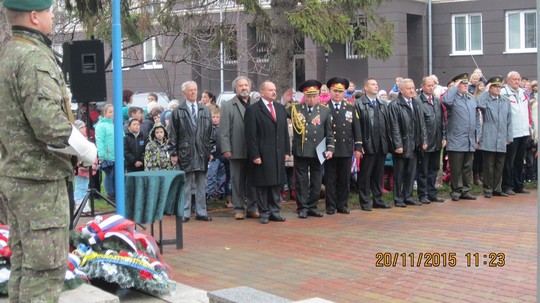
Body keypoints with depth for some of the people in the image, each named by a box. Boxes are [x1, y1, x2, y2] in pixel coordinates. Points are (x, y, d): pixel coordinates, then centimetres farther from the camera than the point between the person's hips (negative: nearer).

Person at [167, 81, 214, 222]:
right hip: (185, 152, -3)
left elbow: (210, 132, 12)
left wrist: (210, 150, 6)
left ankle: (201, 212, 13)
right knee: (185, 184, 2)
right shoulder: (178, 112, 0)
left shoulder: (205, 111, 10)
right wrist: (173, 153, -5)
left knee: (201, 184, 7)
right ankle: (185, 213, 8)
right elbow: (172, 134, 0)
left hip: (202, 152, 3)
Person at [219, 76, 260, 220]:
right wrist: (226, 149, -8)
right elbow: (223, 130, 0)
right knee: (237, 181, 5)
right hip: (237, 150, -1)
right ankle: (239, 208, 13)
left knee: (253, 181, 7)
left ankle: (252, 208, 16)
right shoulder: (228, 105, 4)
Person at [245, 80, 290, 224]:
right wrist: (254, 155, -14)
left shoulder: (281, 108, 14)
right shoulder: (253, 110, -5)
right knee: (262, 185, 1)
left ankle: (274, 211, 17)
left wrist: (286, 151, 9)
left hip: (279, 154, 5)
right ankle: (264, 213, 10)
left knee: (277, 184, 8)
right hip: (262, 155, -5)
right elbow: (251, 135, -9)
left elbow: (285, 131, 15)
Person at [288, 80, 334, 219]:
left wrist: (330, 149, 0)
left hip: (317, 153, 1)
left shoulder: (325, 111, 6)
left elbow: (329, 133, 8)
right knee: (301, 182, 3)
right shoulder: (295, 109, 3)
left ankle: (312, 207, 18)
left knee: (316, 182, 7)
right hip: (300, 152, -1)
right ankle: (302, 208, 11)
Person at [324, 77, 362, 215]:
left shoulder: (351, 108, 12)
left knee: (344, 180, 6)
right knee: (330, 180, 2)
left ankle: (342, 205, 15)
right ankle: (330, 206, 10)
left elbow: (357, 129, 10)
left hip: (346, 150, 3)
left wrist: (358, 147, 2)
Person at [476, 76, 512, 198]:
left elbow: (509, 121, 16)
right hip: (488, 140, -4)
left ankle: (497, 188, 18)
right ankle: (488, 189, 7)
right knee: (488, 166, -1)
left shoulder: (505, 103, 15)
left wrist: (509, 137, 9)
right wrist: (486, 91, -12)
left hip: (501, 141, 5)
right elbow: (478, 104, -25)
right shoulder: (485, 100, 1)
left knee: (499, 166, 9)